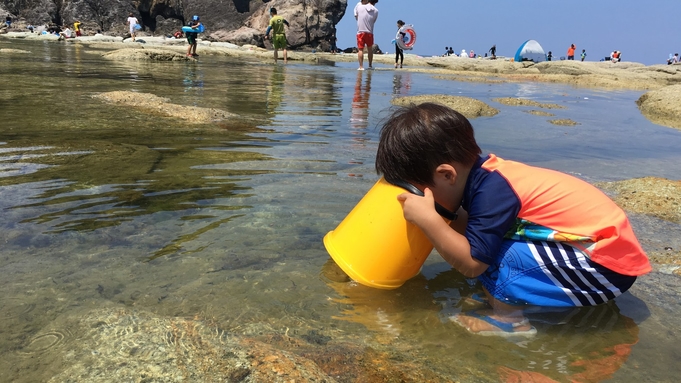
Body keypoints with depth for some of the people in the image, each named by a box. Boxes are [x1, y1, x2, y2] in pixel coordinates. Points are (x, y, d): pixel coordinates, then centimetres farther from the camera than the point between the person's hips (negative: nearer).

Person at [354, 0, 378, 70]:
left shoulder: (359, 7, -4)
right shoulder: (376, 11, -1)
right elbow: (373, 21, 6)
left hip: (360, 32, -1)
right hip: (369, 32, 1)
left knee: (360, 49, 0)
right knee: (370, 49, 18)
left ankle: (361, 66, -9)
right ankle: (370, 65, 23)